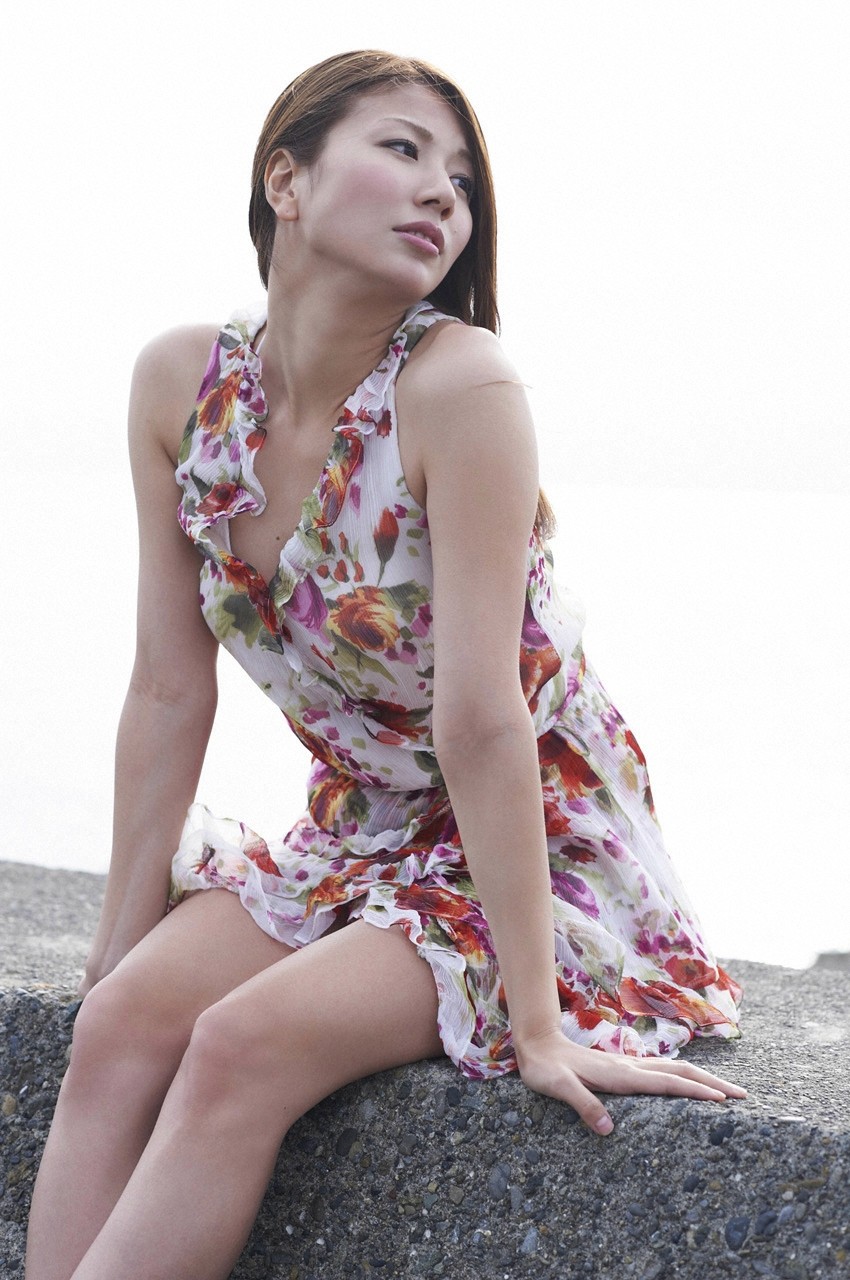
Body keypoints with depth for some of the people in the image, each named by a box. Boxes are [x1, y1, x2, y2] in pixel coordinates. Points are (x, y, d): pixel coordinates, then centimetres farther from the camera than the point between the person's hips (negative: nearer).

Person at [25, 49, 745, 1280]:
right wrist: (121, 946, 1)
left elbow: (480, 720, -26)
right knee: (124, 1022, -18)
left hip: (543, 848, -5)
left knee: (244, 1045, -24)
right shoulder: (183, 381, -6)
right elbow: (171, 692, -1)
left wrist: (538, 1025, -25)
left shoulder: (460, 389, -23)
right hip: (363, 839, 5)